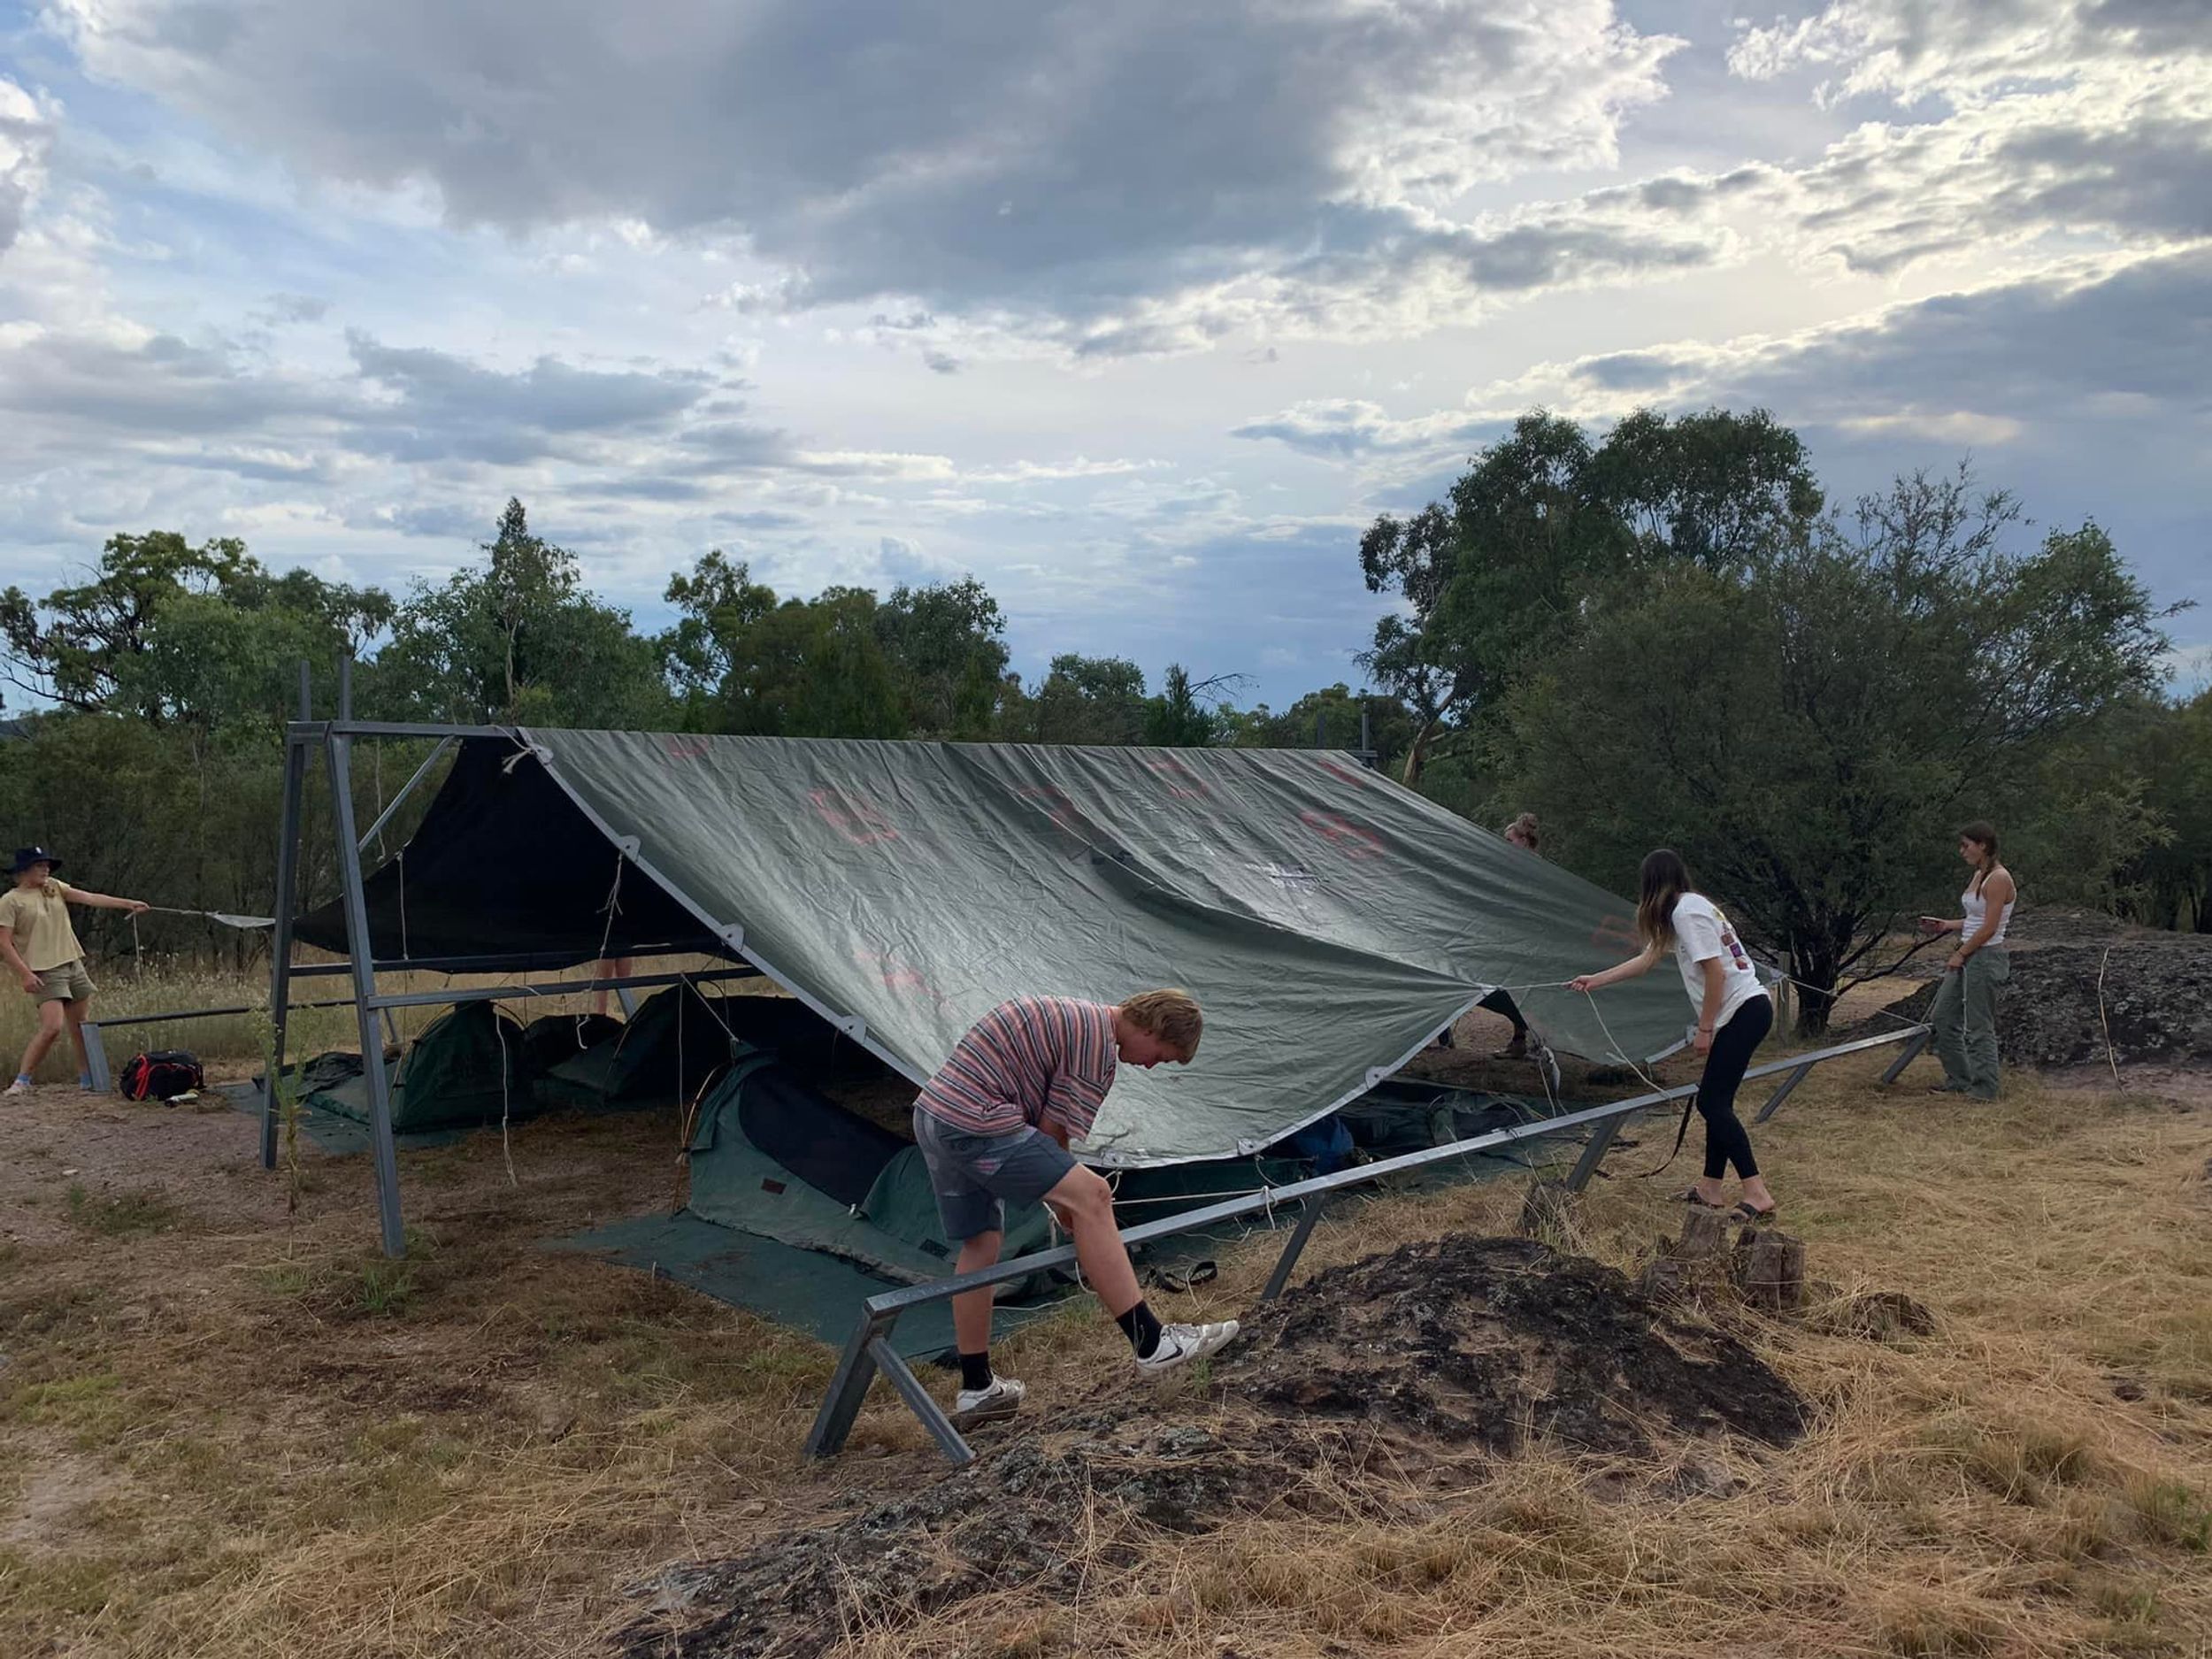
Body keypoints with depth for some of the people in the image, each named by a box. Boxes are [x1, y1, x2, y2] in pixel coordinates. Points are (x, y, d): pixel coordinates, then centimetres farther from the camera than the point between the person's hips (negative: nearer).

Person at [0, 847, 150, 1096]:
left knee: (80, 1027, 9)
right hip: (46, 972, -6)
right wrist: (25, 974, -16)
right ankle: (21, 1081, -7)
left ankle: (87, 1080, 17)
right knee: (51, 1027, -19)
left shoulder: (54, 887, 11)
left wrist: (128, 903, -6)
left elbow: (90, 898, 4)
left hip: (74, 965, 6)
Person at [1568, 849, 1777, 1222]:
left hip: (1744, 1011, -10)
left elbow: (1715, 974, -18)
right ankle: (1709, 1189, 15)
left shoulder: (1688, 912, -13)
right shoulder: (1685, 910, 18)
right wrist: (1594, 981, 29)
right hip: (1744, 1011, 10)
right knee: (1715, 1101, 11)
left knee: (1713, 1103, -11)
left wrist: (1704, 1029, -11)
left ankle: (1757, 1194, -12)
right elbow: (1647, 960, 25)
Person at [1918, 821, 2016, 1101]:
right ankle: (1959, 1080, 24)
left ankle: (1984, 1088, 12)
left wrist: (1960, 954, -13)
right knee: (1942, 1016, 13)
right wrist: (1945, 926, 13)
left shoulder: (1998, 878, -17)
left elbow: (1989, 927, -20)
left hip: (1986, 959, -10)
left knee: (1979, 1026, 0)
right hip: (1968, 957, 10)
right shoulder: (1978, 875, 12)